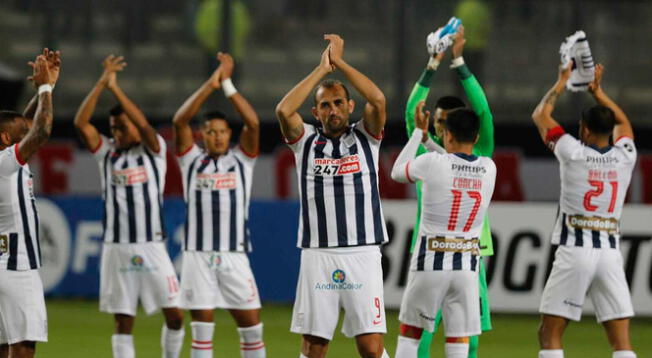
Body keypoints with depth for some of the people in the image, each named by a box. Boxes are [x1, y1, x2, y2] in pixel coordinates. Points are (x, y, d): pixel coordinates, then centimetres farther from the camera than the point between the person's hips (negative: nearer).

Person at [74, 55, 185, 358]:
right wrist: (101, 83, -12)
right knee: (123, 322, 2)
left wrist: (116, 88, -17)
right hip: (117, 248, 1)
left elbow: (144, 124, -17)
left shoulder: (154, 150, 3)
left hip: (152, 248, -1)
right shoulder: (106, 152, 7)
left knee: (175, 315, -4)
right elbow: (81, 123, -6)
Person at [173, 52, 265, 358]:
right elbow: (180, 121, -5)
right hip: (198, 255, 0)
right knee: (202, 330, 1)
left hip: (234, 256, 0)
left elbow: (253, 123, -6)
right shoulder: (192, 161, 8)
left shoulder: (241, 161, 8)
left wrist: (228, 84, -8)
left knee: (251, 328, 0)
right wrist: (210, 85, -11)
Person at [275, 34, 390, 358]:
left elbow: (377, 100, -9)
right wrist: (322, 68, -5)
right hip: (317, 255, 1)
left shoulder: (365, 137, 9)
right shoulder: (306, 142, 10)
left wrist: (339, 62, -3)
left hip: (362, 254, -1)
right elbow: (283, 110, -8)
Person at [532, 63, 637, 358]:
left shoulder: (573, 153, -4)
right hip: (610, 252, 3)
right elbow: (622, 121, 30)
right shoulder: (625, 156, 5)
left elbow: (540, 115, 13)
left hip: (575, 250, -3)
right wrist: (597, 91, 36)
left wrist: (562, 82, 25)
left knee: (549, 334, 3)